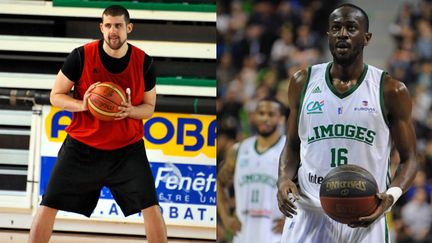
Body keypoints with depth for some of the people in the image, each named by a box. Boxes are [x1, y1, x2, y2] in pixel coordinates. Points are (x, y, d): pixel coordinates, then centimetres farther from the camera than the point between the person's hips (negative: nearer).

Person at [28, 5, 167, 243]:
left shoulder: (143, 62, -5)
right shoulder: (81, 56, -11)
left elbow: (149, 107, 6)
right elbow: (56, 96, -2)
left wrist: (130, 111, -17)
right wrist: (82, 105, -22)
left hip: (127, 149, 1)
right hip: (82, 147, 0)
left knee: (151, 208, -11)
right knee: (48, 206, -3)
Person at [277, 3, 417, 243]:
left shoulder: (391, 91, -1)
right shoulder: (303, 83, 6)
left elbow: (408, 159, 3)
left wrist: (391, 195, -18)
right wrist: (284, 179, -8)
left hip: (364, 218, -1)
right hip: (309, 214, 1)